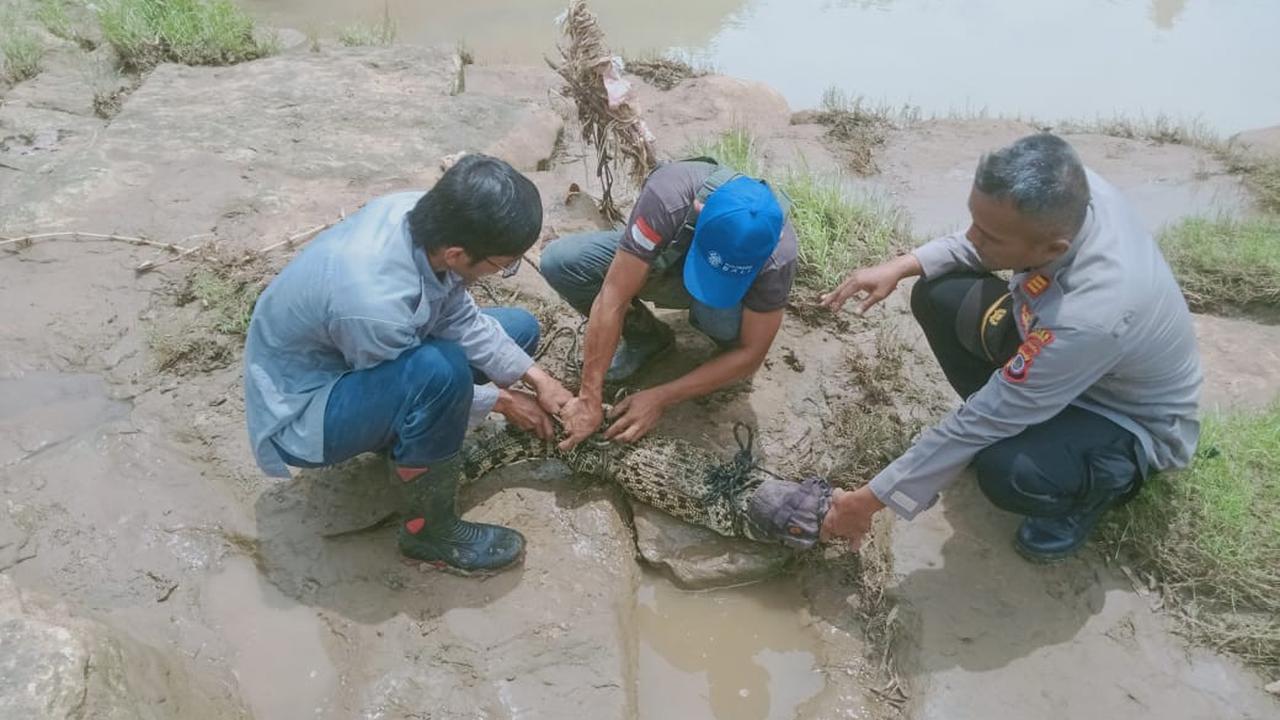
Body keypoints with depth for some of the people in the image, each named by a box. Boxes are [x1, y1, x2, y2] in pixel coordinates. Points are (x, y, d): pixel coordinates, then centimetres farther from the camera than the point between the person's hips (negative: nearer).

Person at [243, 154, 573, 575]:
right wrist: (501, 400, -9)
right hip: (299, 413, -8)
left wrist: (534, 377, -8)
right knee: (440, 371, -37)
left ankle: (409, 448, 8)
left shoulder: (424, 216, -19)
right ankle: (429, 530, -14)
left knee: (519, 327, 5)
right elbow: (437, 385, -21)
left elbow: (462, 319, -4)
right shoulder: (373, 303, -40)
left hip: (360, 362, 8)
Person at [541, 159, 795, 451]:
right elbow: (612, 299, -37)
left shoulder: (776, 255, -36)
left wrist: (659, 399, -29)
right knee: (559, 261, -25)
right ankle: (646, 337, -2)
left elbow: (750, 354, -25)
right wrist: (590, 399, -37)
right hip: (659, 260, 1)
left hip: (731, 290, -1)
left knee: (726, 319, -38)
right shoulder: (667, 196, -40)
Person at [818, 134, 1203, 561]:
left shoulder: (1090, 317, -43)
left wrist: (873, 498, -25)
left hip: (1136, 422, -7)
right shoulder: (1065, 197, -25)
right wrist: (901, 267, -16)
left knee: (1007, 472, -36)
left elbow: (981, 419, -34)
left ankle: (1106, 480, 0)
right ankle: (1008, 421, 13)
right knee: (938, 297, -8)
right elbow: (981, 241, 0)